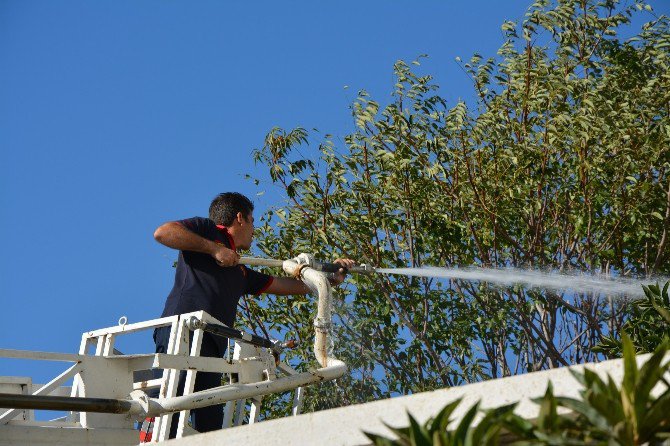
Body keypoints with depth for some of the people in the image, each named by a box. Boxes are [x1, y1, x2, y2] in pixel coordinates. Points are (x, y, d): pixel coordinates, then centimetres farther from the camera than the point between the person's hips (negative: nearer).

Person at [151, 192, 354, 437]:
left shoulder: (241, 273, 36)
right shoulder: (206, 229, 15)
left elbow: (288, 285, 45)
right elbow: (162, 233, -3)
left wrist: (332, 277, 51)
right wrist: (213, 248, -4)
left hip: (211, 348, 9)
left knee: (210, 425, -4)